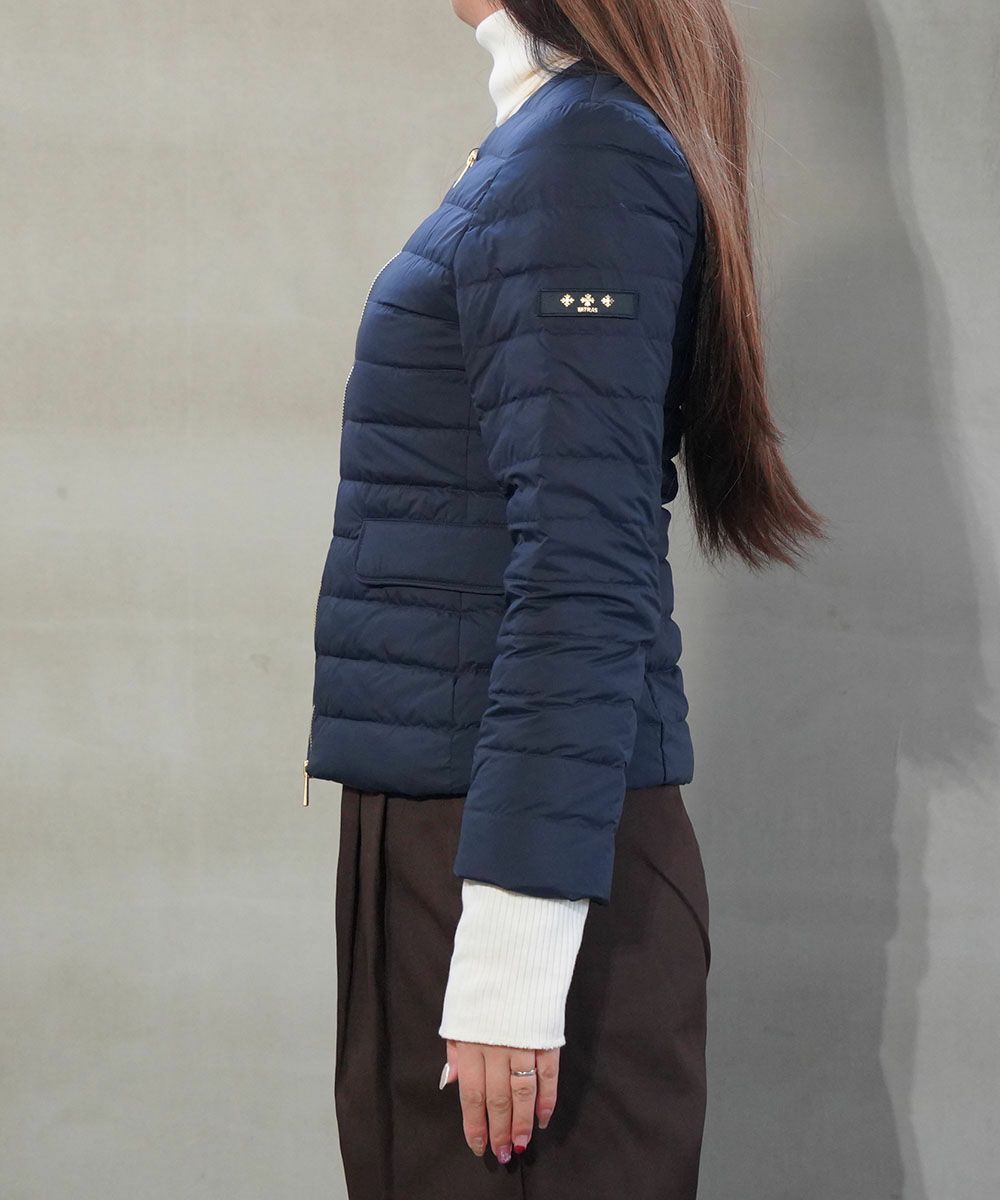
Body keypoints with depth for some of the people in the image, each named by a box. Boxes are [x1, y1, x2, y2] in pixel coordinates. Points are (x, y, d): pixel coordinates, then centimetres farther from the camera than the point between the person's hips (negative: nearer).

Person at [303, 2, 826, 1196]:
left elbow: (580, 571, -21)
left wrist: (513, 957, -23)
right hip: (437, 818, 9)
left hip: (519, 845, -9)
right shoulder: (550, 144, 13)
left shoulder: (582, 154, -14)